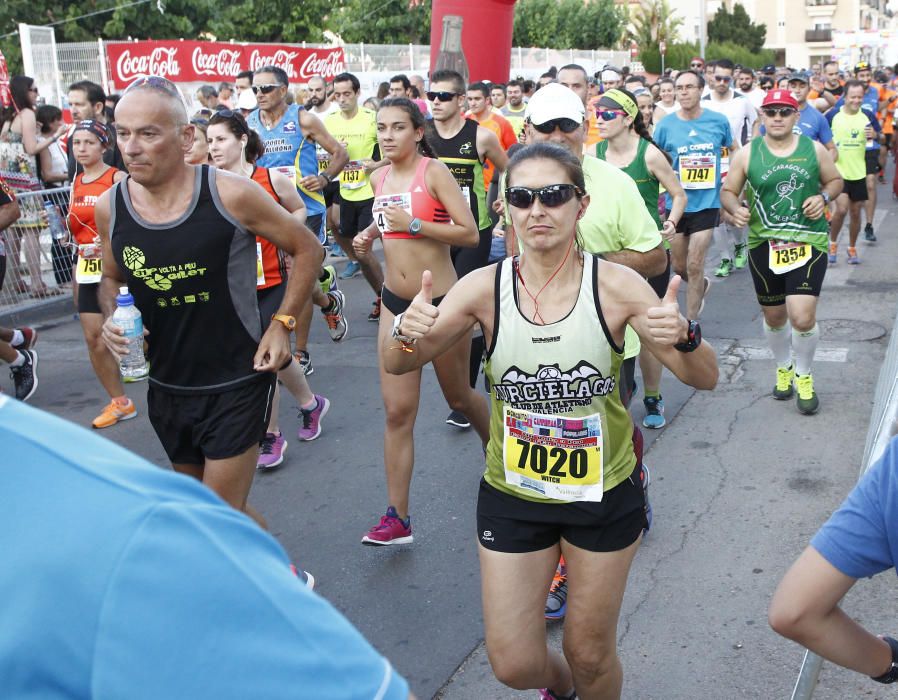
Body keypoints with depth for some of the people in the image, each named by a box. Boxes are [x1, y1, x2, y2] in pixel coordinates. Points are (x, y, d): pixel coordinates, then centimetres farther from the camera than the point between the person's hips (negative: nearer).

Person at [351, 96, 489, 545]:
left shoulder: (434, 171, -12)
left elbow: (470, 235, -18)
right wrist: (369, 235, 7)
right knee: (397, 411, 0)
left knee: (459, 398, 15)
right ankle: (397, 518, 5)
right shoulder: (379, 178, 6)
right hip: (395, 302, 5)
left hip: (441, 301, -5)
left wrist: (413, 224, -24)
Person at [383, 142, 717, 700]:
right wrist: (408, 332, -32)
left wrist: (683, 337, -36)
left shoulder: (616, 286, -15)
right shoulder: (485, 288, -11)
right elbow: (398, 365, -8)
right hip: (513, 495, 1)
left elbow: (705, 378, -14)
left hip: (605, 493, -1)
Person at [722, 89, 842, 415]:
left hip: (808, 241, -1)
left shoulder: (814, 150, 1)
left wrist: (823, 196, -8)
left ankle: (804, 375, 13)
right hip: (764, 244, 1)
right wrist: (735, 208, -17)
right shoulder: (747, 154, -1)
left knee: (802, 316, -14)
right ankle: (783, 367, 44)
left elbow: (836, 180, 14)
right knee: (774, 317, 14)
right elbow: (727, 191, 5)